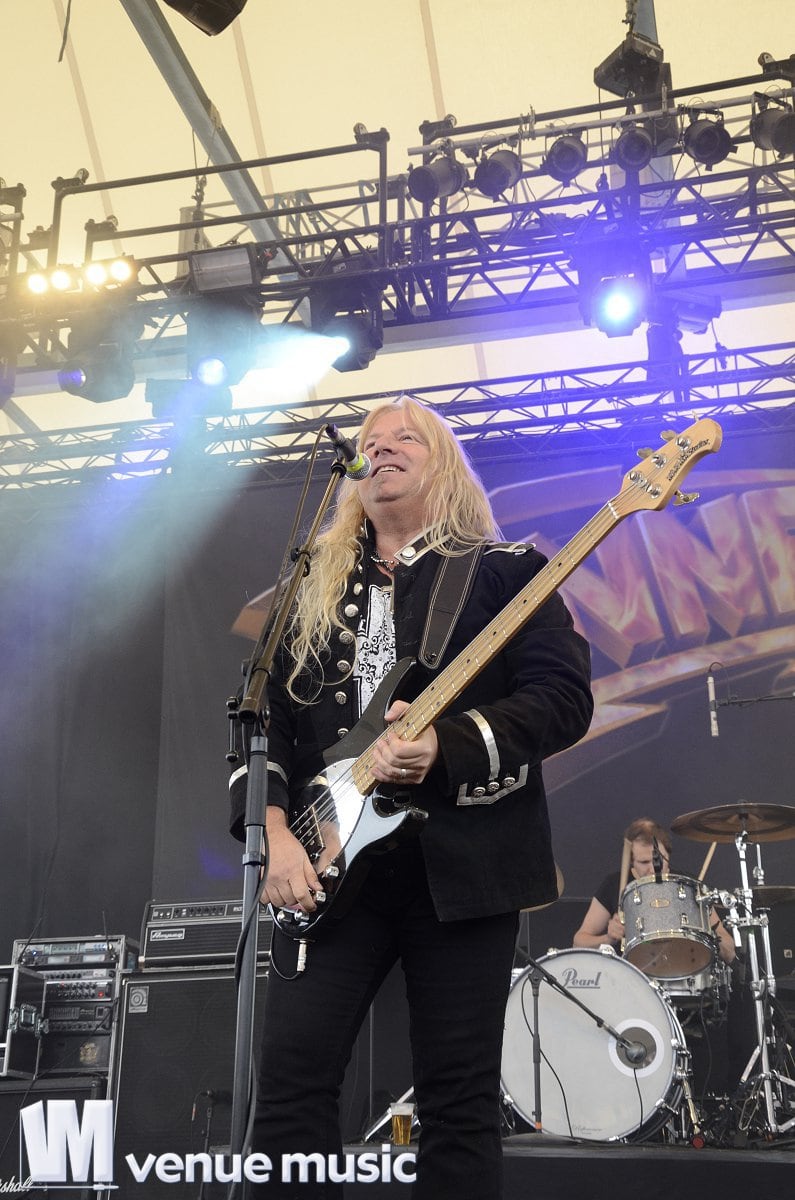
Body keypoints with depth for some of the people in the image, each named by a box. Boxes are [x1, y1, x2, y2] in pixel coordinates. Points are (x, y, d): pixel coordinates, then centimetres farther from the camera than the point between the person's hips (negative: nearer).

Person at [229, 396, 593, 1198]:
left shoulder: (505, 570, 6)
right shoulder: (313, 595, 18)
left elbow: (565, 697, -6)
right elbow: (266, 721, 13)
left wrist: (447, 746, -20)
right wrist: (274, 832, -4)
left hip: (463, 859, -3)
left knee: (459, 1097, 1)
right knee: (291, 1072, -5)